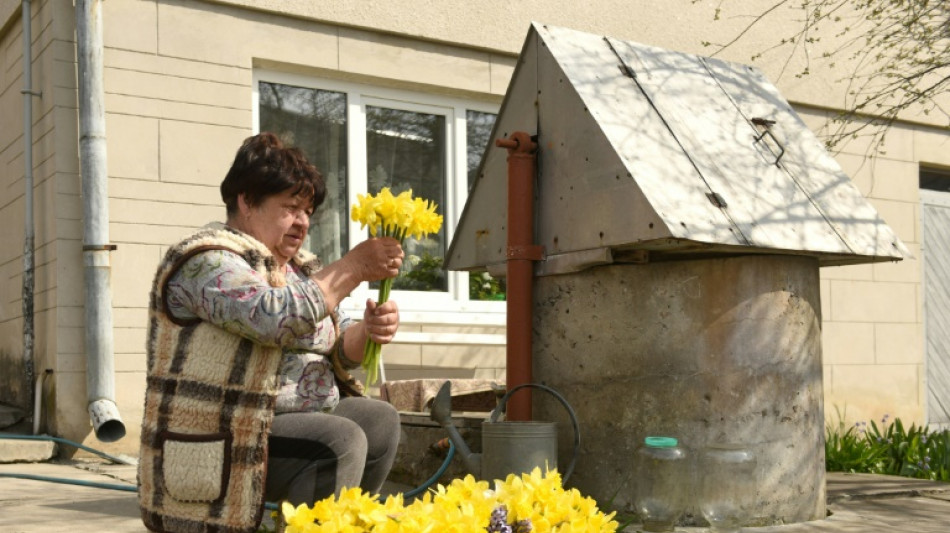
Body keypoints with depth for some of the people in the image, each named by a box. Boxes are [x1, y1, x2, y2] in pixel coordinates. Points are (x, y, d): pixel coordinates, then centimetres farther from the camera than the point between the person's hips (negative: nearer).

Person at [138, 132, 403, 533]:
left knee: (379, 419, 7)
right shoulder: (208, 262, -13)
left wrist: (368, 330, -10)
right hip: (224, 442, -9)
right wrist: (355, 266, -21)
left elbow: (338, 349, 13)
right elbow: (280, 318, -30)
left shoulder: (296, 266, 14)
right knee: (340, 441, -24)